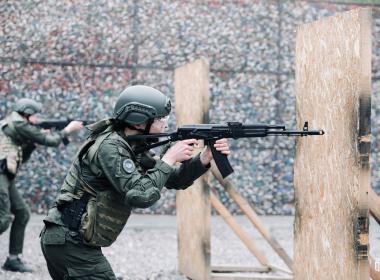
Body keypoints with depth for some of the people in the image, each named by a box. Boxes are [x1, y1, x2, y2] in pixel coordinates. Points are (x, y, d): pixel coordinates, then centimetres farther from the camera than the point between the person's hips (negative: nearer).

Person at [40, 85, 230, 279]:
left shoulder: (134, 148, 11)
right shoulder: (110, 147, -18)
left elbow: (174, 181, 14)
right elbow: (141, 195, -28)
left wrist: (205, 158, -1)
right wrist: (169, 158, -17)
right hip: (71, 243, -10)